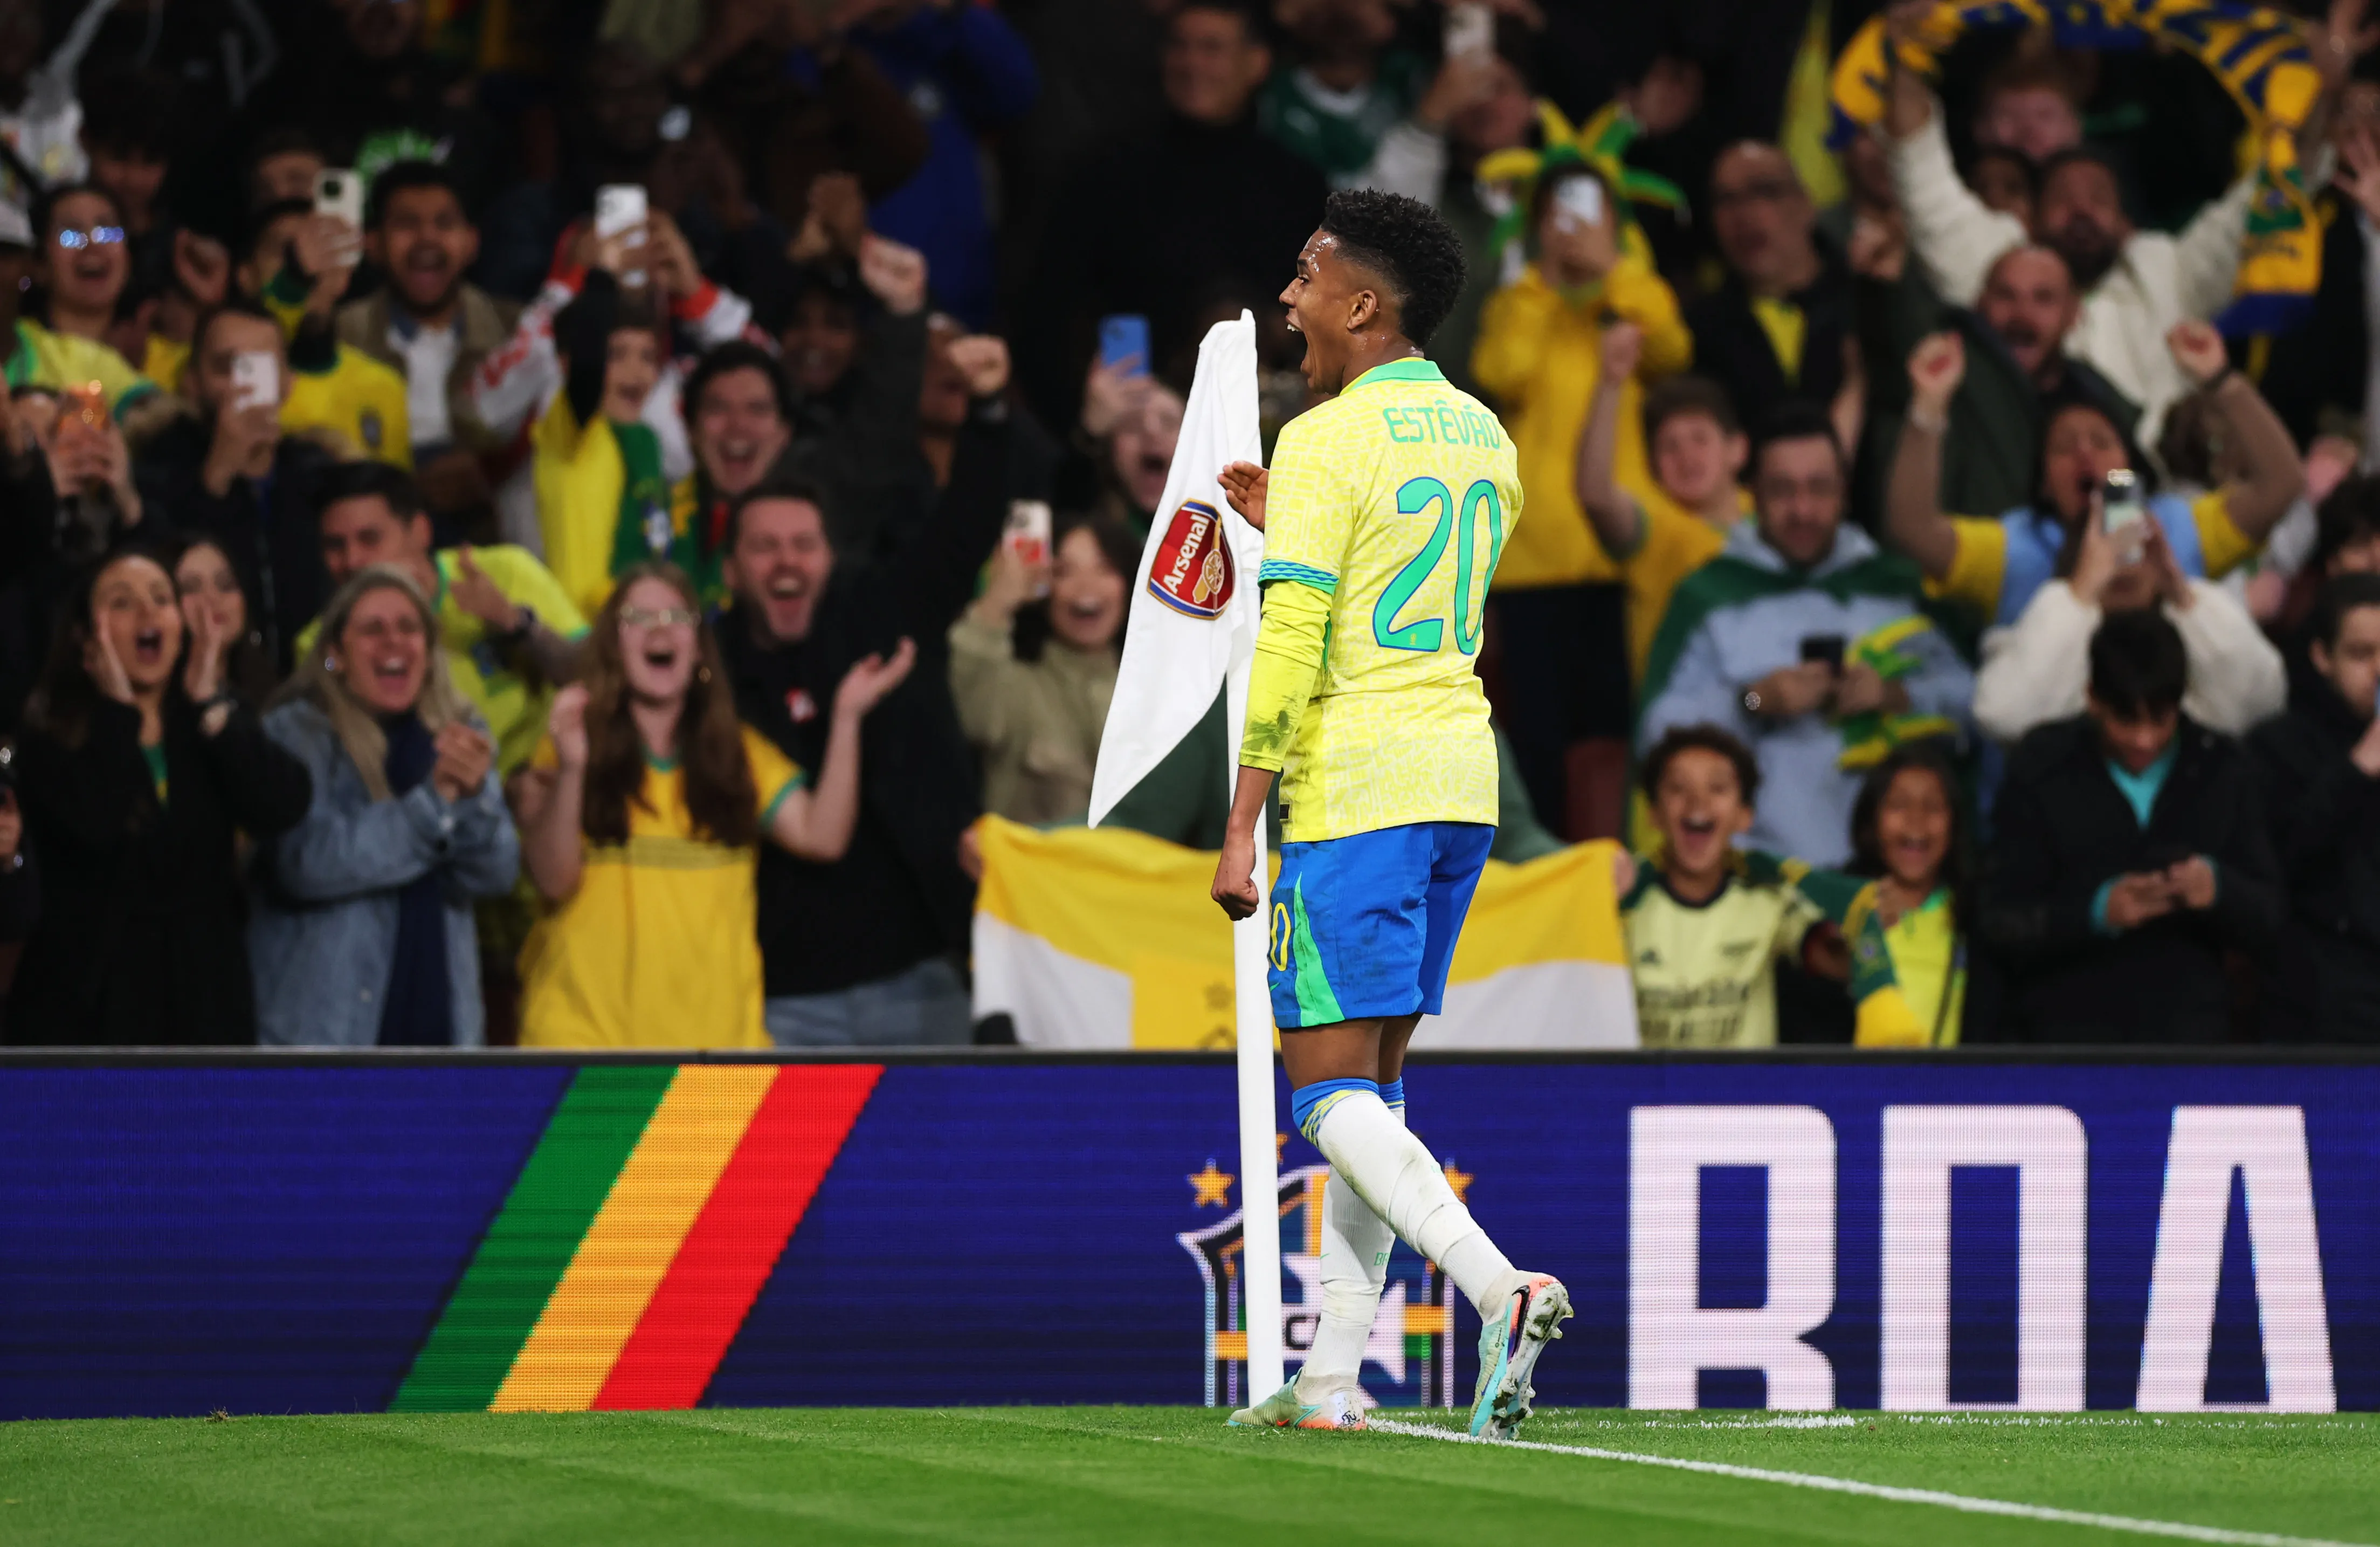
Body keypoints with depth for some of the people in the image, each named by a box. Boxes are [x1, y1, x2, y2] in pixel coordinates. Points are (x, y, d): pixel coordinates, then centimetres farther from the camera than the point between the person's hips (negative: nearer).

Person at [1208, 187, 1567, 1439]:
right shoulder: (1484, 440, 13)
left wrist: (1240, 830, -12)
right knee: (1370, 1080, 12)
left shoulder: (1326, 443, -11)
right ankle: (1333, 1374, 11)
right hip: (1461, 777, 8)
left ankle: (1498, 1288, -26)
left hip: (1352, 788, -8)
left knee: (1330, 1085, -7)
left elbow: (1290, 652, -15)